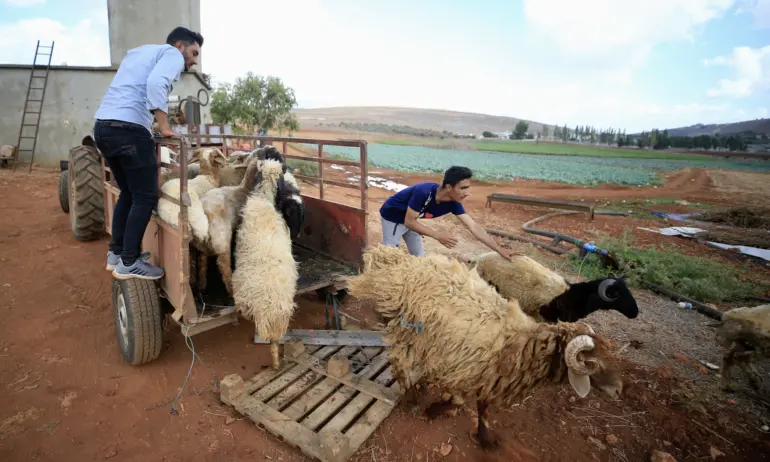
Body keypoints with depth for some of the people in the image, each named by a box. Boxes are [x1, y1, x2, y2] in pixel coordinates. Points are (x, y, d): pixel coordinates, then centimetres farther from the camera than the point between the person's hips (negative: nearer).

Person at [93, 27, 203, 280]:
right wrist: (164, 127, -15)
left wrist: (155, 125, 26)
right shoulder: (172, 54, 4)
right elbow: (156, 84, -17)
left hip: (102, 125, 9)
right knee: (145, 197, -3)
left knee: (128, 193, 17)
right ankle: (129, 263, 1)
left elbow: (133, 88, 25)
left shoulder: (139, 51, 31)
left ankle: (116, 254, 22)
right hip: (128, 127, -9)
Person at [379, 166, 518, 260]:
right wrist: (437, 235, -37)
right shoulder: (424, 192, -40)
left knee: (419, 256, 11)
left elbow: (474, 227, -18)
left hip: (409, 220, 7)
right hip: (392, 217, -7)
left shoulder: (453, 203, -20)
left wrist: (500, 250, -22)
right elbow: (409, 222, -32)